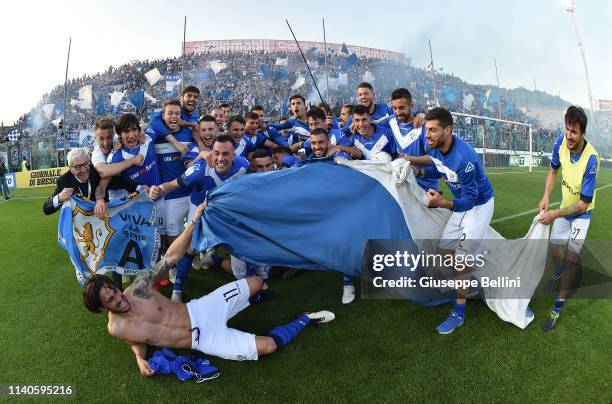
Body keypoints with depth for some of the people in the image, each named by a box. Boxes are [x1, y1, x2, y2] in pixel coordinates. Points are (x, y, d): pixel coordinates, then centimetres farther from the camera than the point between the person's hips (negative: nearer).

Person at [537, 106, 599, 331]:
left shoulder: (591, 160, -34)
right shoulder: (561, 142, -20)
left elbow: (583, 204, -28)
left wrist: (555, 214, -33)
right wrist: (546, 196, -14)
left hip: (581, 211, -5)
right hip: (565, 206, 5)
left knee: (571, 258, -12)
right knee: (554, 247, 18)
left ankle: (558, 307, 0)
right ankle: (558, 275, 52)